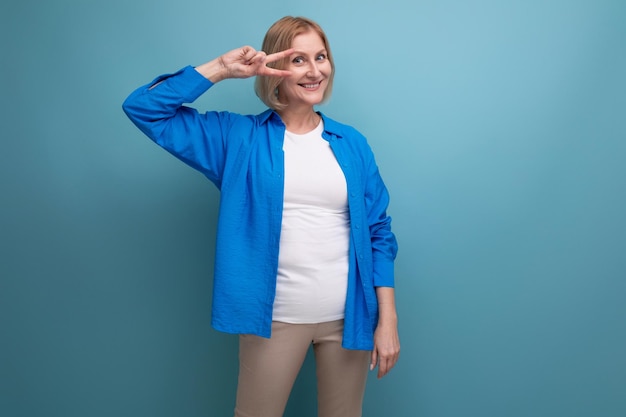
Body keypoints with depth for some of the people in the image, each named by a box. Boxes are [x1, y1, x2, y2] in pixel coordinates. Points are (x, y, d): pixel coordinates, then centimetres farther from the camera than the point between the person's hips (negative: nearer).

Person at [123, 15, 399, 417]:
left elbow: (378, 232, 3)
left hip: (349, 317, 2)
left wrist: (388, 319, -2)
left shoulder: (352, 143, 4)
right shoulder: (239, 138, -1)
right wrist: (221, 68, -11)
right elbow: (144, 109, -5)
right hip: (276, 319, -1)